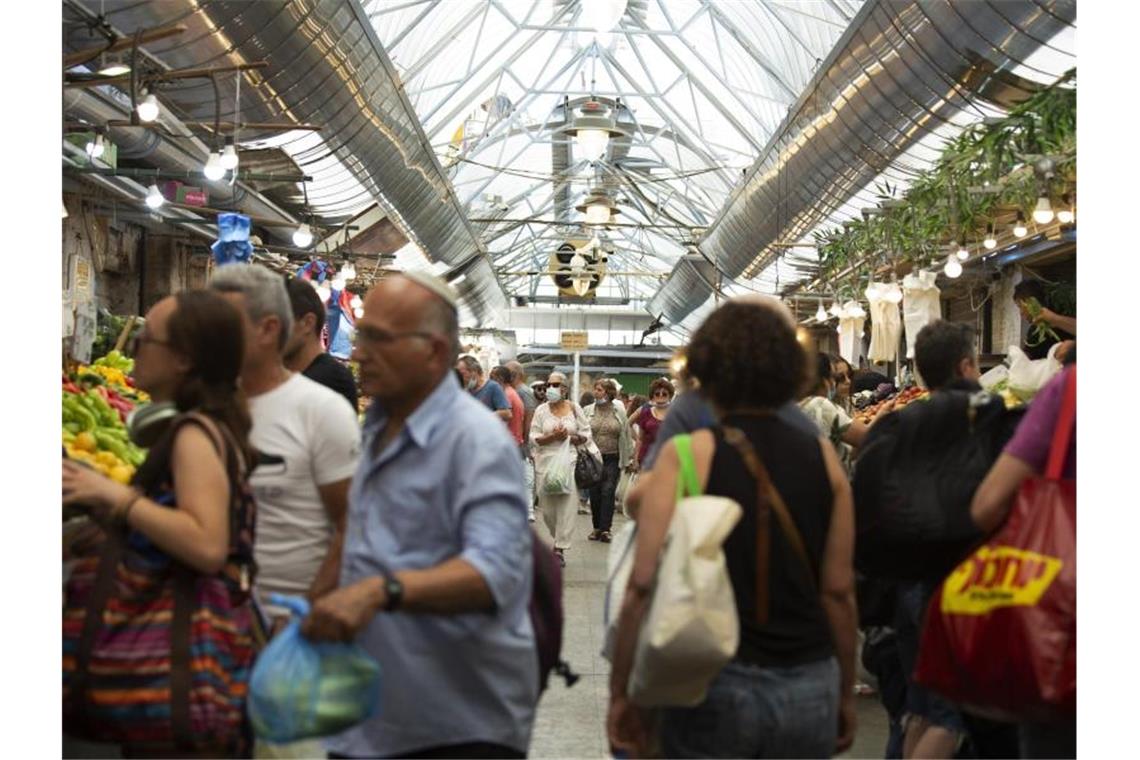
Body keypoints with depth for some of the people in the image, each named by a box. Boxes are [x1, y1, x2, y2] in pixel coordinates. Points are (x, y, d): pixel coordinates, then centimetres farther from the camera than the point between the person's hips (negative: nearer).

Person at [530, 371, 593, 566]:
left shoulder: (574, 409, 6)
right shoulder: (541, 410, 5)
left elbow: (586, 434, 8)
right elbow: (534, 438, 1)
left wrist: (571, 438, -10)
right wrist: (553, 437, -15)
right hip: (545, 462, 1)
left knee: (566, 505, -7)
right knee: (547, 507, 3)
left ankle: (560, 548, -2)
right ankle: (560, 538, 28)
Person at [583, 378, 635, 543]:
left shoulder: (619, 412, 2)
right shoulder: (588, 411, 2)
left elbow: (626, 435, 8)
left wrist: (629, 458, 8)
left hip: (613, 459, -1)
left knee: (608, 492, -8)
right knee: (594, 493, 4)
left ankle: (605, 529, -7)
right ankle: (597, 527, 17)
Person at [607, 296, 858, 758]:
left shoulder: (687, 455, -6)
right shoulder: (822, 457, 2)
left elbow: (643, 586, -11)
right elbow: (839, 591, 3)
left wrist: (620, 693, -1)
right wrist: (845, 694, 14)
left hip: (716, 685, -3)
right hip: (809, 688, 3)